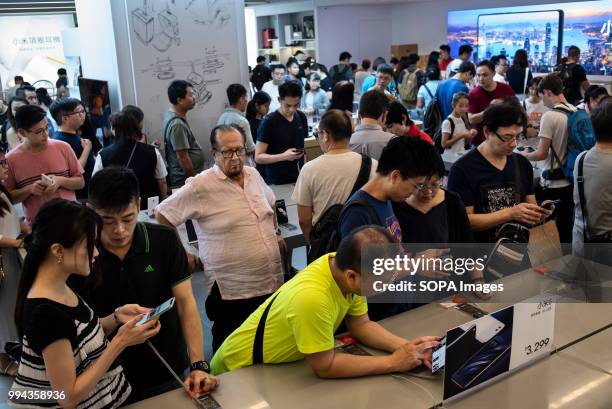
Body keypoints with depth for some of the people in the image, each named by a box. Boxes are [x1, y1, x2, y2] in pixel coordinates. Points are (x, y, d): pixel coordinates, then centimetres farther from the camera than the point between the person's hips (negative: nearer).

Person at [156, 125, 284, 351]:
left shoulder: (254, 175, 6)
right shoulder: (201, 186, -13)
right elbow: (162, 215, -8)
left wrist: (274, 233, 20)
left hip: (272, 283, 6)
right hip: (232, 292, -6)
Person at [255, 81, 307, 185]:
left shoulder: (301, 117, 4)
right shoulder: (269, 122, -11)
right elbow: (258, 157, -11)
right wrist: (283, 156, -24)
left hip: (299, 178, 4)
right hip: (277, 182, -4)